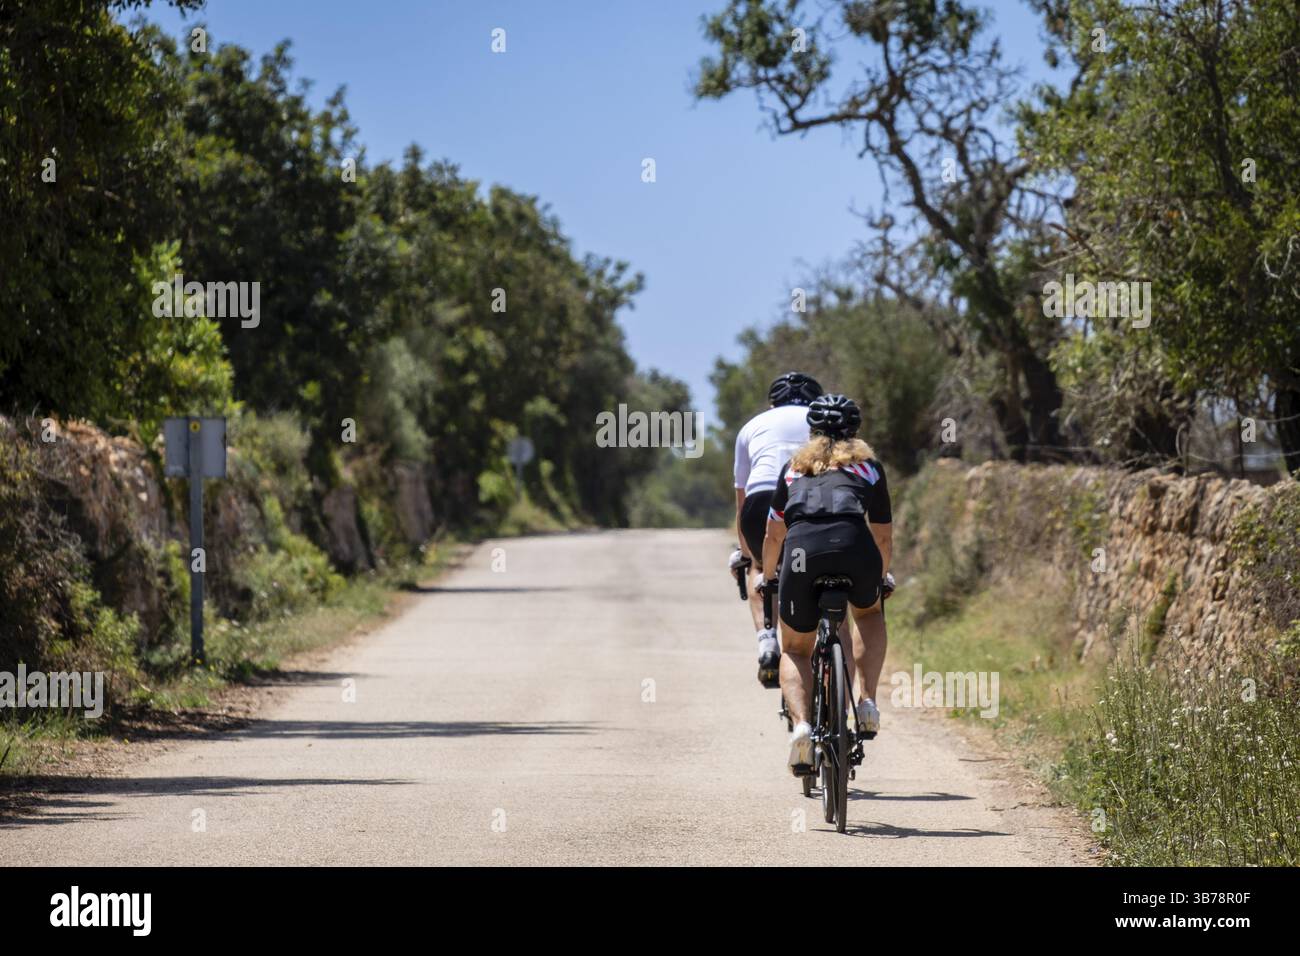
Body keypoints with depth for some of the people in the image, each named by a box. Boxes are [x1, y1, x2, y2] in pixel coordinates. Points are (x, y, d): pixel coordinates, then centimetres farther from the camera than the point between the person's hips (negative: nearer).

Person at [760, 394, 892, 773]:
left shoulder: (795, 466, 31)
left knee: (795, 649, 20)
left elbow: (774, 535, 34)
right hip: (854, 545, 0)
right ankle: (867, 702, 15)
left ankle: (801, 725, -7)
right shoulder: (868, 465, 29)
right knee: (869, 614, 33)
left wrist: (767, 577, 51)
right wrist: (881, 578, 52)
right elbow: (883, 536, 34)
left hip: (801, 548, 0)